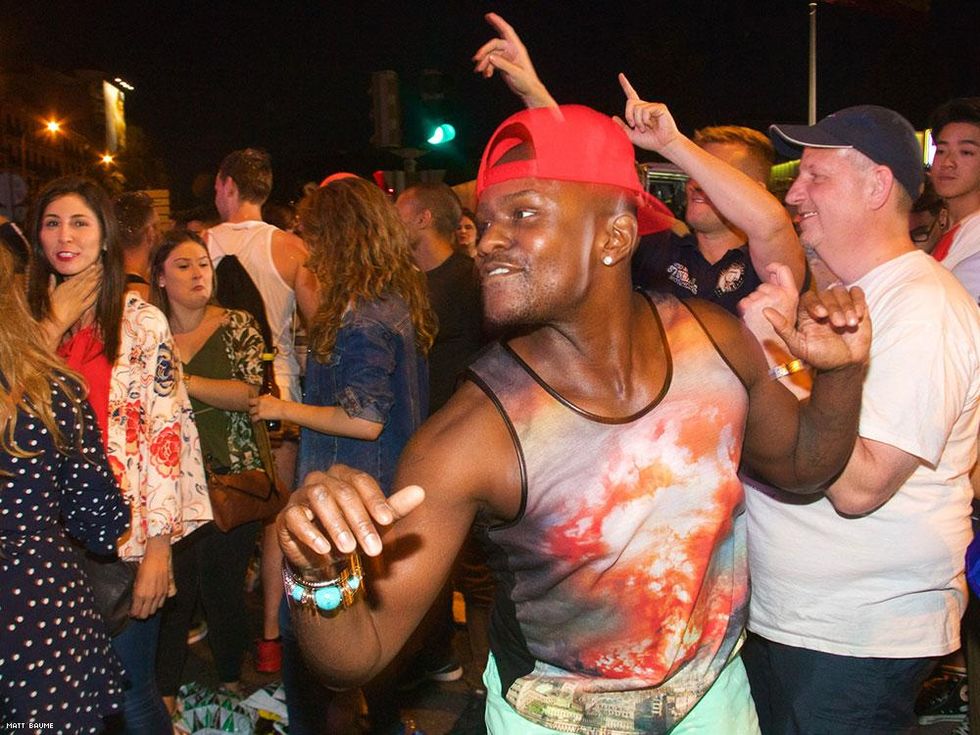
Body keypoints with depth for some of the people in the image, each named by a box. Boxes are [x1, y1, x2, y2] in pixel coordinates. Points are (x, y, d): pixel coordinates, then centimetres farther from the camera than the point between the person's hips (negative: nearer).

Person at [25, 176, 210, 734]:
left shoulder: (141, 322, -4)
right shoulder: (29, 318, 7)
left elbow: (167, 432, -8)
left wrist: (158, 547, -11)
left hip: (125, 537, -4)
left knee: (131, 689, 4)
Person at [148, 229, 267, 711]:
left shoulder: (237, 326, 3)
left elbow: (247, 393, -11)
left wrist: (182, 381, -19)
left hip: (232, 480, -1)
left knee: (224, 588, 5)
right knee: (174, 590, -2)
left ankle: (232, 685, 26)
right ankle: (165, 697, 13)